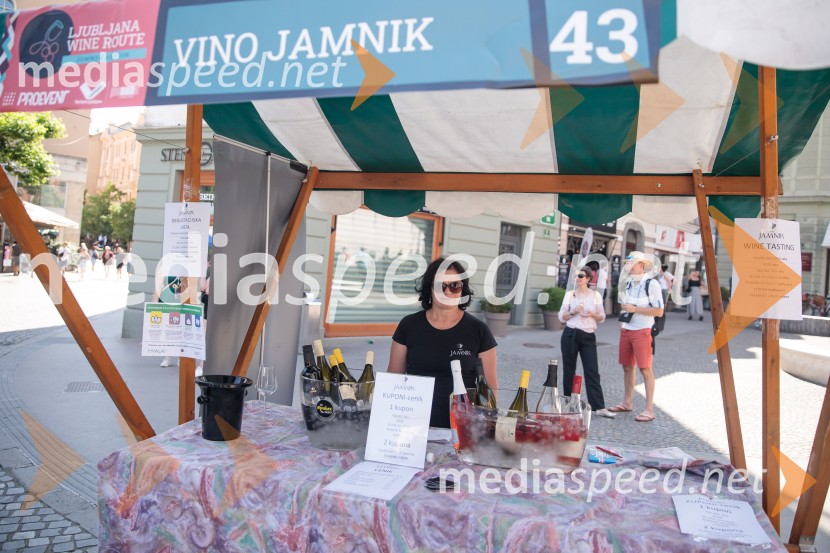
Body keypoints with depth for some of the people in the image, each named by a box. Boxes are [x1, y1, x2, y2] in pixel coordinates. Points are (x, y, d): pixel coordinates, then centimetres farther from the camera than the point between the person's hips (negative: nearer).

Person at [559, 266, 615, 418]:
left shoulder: (596, 295, 6)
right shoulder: (570, 294, 6)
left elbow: (602, 317, 10)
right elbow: (562, 317, 7)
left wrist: (593, 314, -11)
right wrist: (573, 312, -11)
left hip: (588, 336, 0)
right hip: (570, 334, 0)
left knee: (592, 371, -5)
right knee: (569, 370, 5)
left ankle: (599, 407, -6)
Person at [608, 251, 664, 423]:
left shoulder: (652, 284, -10)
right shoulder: (627, 284, 12)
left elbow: (659, 311, -14)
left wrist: (635, 309, -19)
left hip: (642, 331, -7)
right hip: (626, 331, 7)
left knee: (645, 369, -5)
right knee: (627, 366, 12)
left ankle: (649, 409, 0)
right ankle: (627, 402, 24)